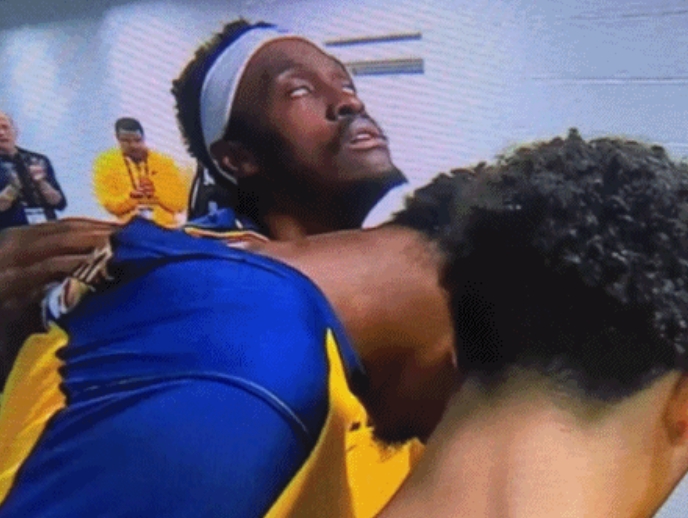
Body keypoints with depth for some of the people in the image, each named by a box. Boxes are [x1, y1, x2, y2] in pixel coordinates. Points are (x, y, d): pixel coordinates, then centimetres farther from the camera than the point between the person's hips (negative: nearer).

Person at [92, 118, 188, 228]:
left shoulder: (164, 163, 8)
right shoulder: (106, 163, 6)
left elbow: (180, 203, 3)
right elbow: (110, 204, -1)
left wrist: (156, 192, -14)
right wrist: (131, 196, -20)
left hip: (164, 224, 1)